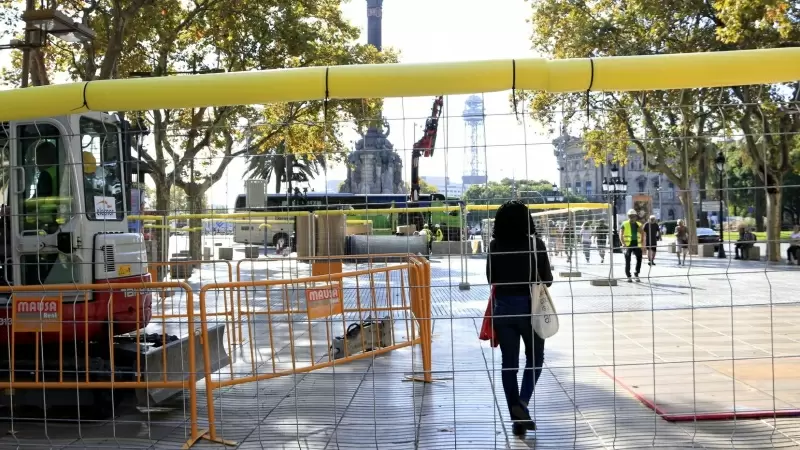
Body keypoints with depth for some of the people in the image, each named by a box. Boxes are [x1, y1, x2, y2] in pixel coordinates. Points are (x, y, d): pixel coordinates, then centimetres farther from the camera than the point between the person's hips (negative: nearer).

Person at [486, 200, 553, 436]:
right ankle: (522, 402, -3)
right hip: (529, 306, -2)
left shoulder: (495, 245, -3)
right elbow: (548, 280, -5)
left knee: (509, 363, 10)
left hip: (503, 307, 2)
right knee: (535, 357, 17)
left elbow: (491, 279, 4)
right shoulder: (535, 244, -9)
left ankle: (517, 418, 15)